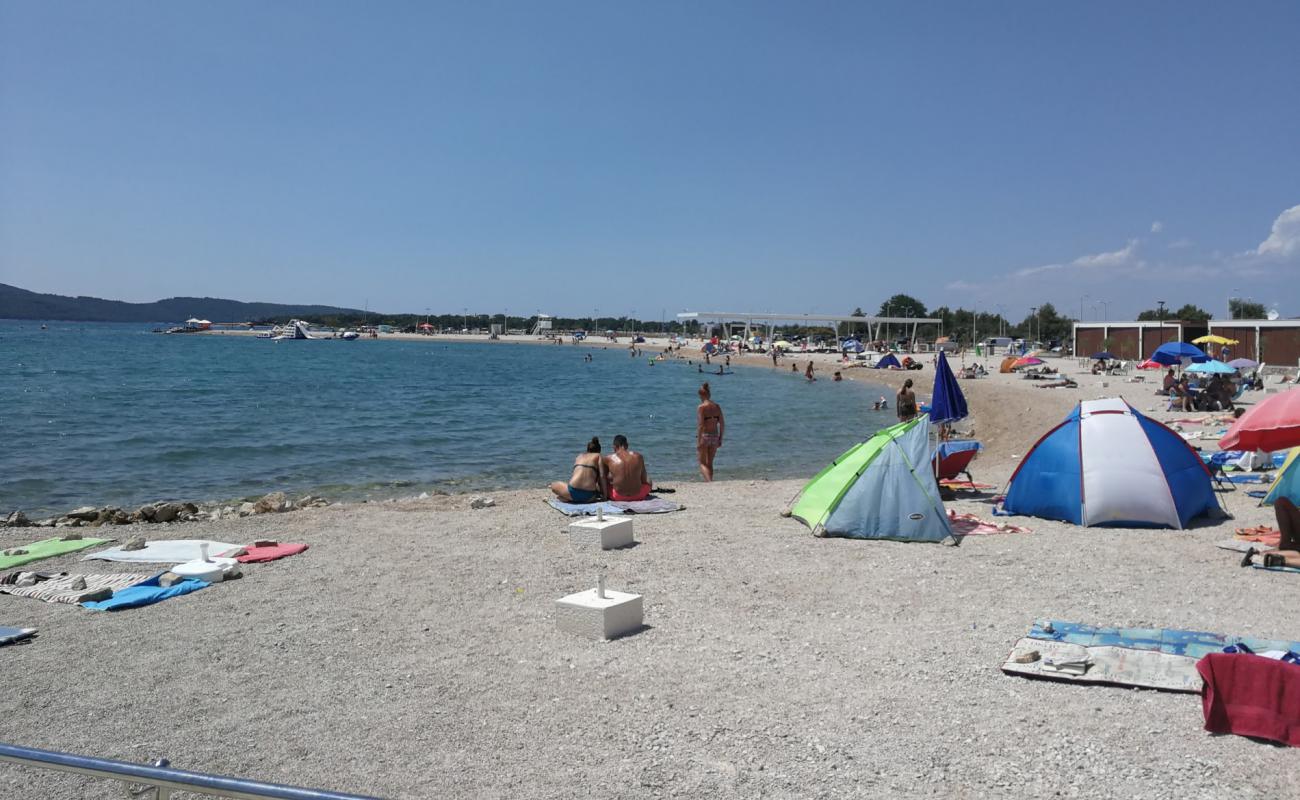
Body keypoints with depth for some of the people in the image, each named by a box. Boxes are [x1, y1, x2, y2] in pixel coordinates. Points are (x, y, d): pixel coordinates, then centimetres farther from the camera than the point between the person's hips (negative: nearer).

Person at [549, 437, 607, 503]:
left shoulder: (580, 455, 24)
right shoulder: (598, 456, 14)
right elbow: (602, 476, 3)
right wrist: (604, 495, 5)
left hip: (573, 492, 1)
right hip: (589, 495, -1)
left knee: (554, 485, 29)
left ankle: (568, 498, 4)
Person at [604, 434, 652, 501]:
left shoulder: (609, 459, -4)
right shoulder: (638, 456, -1)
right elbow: (643, 479, 9)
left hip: (618, 497, -1)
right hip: (637, 496, 1)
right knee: (648, 481, 32)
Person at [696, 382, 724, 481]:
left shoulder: (701, 407, -12)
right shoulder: (717, 406, 4)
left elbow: (700, 425, -17)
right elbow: (722, 424, 5)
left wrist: (698, 441, -15)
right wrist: (720, 438, 13)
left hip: (704, 436, -5)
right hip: (715, 436, 5)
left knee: (702, 463, 5)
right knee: (710, 463, 17)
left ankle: (709, 482, -16)